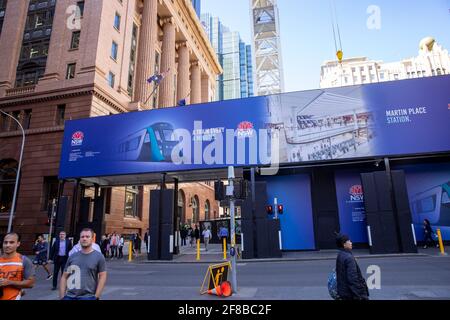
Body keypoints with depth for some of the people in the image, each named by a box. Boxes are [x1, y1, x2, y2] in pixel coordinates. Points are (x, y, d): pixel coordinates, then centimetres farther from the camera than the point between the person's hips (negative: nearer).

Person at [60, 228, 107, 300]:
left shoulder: (99, 257, -4)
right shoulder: (72, 256, 7)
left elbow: (102, 276, -6)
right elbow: (64, 277, 10)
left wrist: (96, 296, -10)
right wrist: (62, 296, 4)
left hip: (88, 296, -3)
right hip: (69, 296, 3)